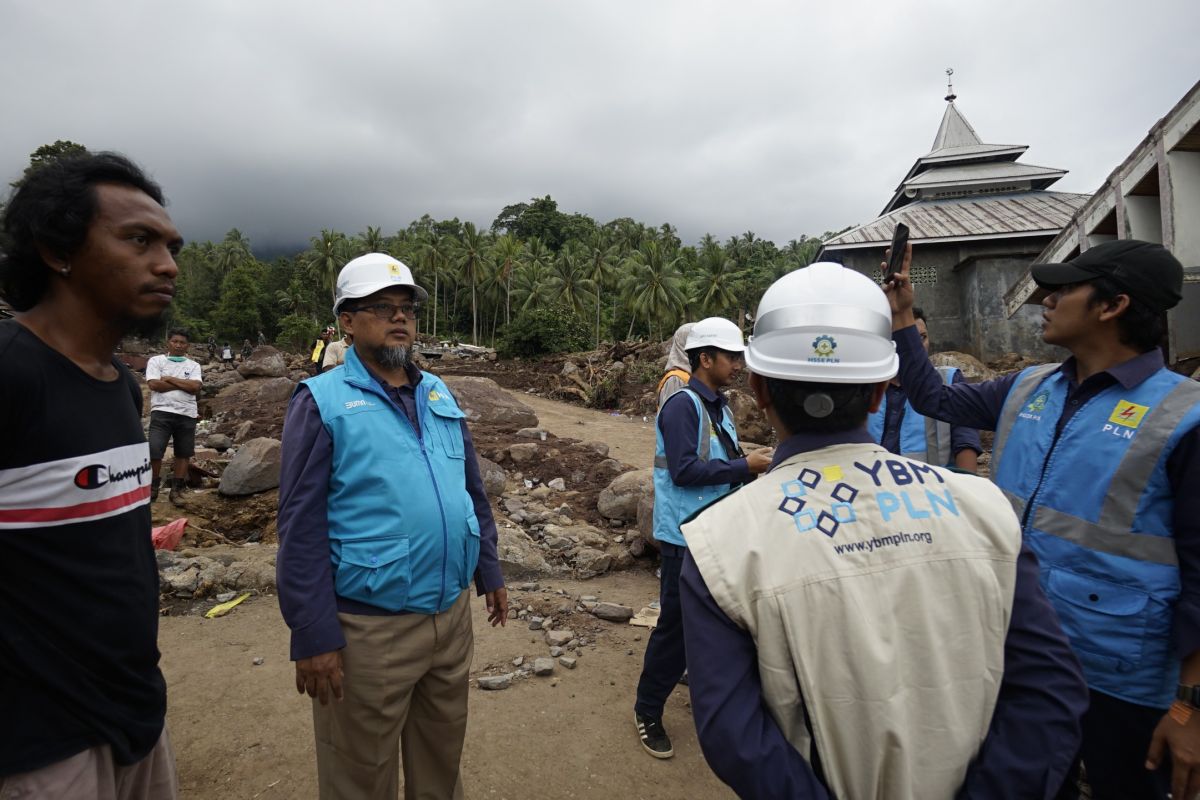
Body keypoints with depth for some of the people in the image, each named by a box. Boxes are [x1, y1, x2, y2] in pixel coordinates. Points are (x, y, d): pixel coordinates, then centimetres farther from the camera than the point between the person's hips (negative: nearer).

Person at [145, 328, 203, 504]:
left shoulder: (193, 365, 11)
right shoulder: (156, 361, 5)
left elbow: (195, 387, -5)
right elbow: (154, 384, -10)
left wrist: (169, 379, -6)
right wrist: (184, 384, -7)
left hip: (187, 415, 3)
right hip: (162, 412, -3)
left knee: (184, 453, 7)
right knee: (154, 451, -9)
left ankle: (176, 490, 18)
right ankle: (152, 487, 10)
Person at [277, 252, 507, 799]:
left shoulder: (439, 394, 8)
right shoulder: (323, 402, -9)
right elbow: (302, 529, -12)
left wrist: (489, 572, 14)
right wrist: (314, 637, -14)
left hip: (453, 614, 5)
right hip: (370, 627, -5)